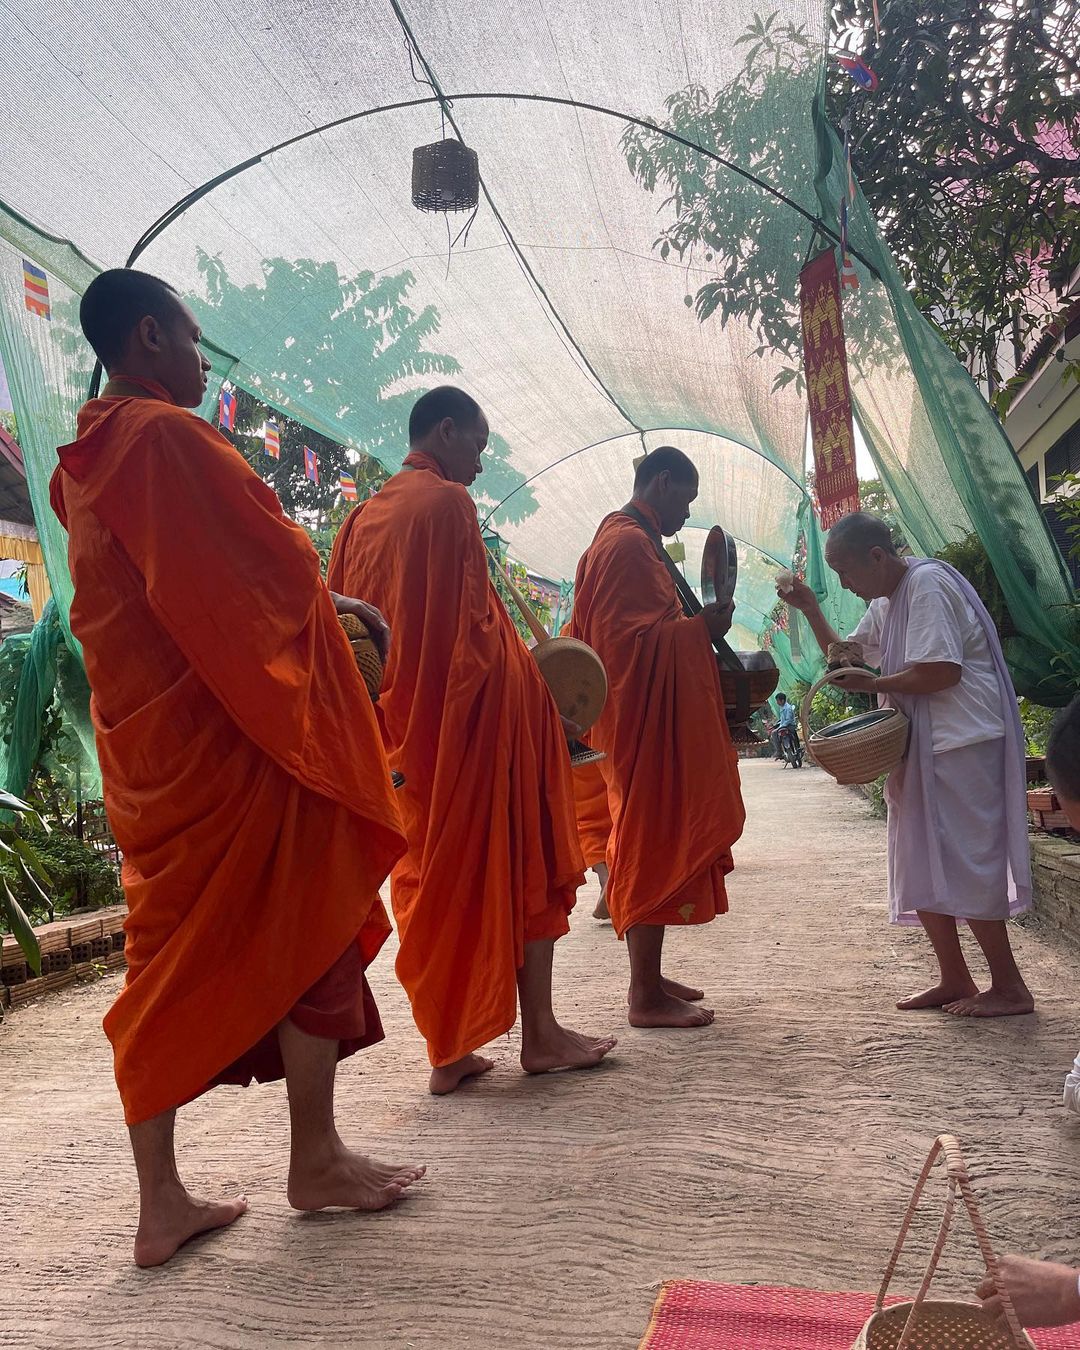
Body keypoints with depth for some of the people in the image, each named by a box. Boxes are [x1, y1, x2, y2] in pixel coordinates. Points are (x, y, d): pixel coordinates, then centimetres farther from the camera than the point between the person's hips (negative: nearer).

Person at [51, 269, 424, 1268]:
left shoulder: (83, 463, 16)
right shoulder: (167, 436, -13)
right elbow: (275, 556, -15)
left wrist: (328, 602, 19)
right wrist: (333, 601, 7)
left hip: (142, 739, 9)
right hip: (233, 734, -9)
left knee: (167, 953, 11)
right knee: (305, 927, 6)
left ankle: (160, 1202, 17)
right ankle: (317, 1160, 20)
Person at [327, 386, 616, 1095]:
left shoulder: (363, 517, 13)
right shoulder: (448, 502, -9)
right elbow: (472, 618, -16)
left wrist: (391, 703, 17)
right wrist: (525, 680, -7)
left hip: (402, 721, 7)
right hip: (473, 712, -7)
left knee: (432, 872, 11)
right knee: (517, 859, 5)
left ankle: (448, 1048, 16)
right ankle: (540, 1033, 13)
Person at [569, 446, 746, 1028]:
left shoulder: (627, 539, 20)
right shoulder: (628, 544, -14)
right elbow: (628, 640, -23)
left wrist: (695, 627, 16)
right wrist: (700, 627, -15)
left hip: (652, 722, 11)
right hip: (648, 723, -11)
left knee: (656, 844, 15)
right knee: (655, 845, -6)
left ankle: (649, 976, 25)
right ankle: (647, 995, 2)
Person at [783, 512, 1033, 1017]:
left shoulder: (926, 585, -14)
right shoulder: (884, 603, 16)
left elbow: (942, 671, -23)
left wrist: (873, 684, -12)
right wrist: (810, 608, 12)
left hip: (962, 743, -10)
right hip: (921, 747, 10)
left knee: (963, 863, -7)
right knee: (918, 865, 10)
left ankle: (1009, 987, 4)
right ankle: (954, 980, 17)